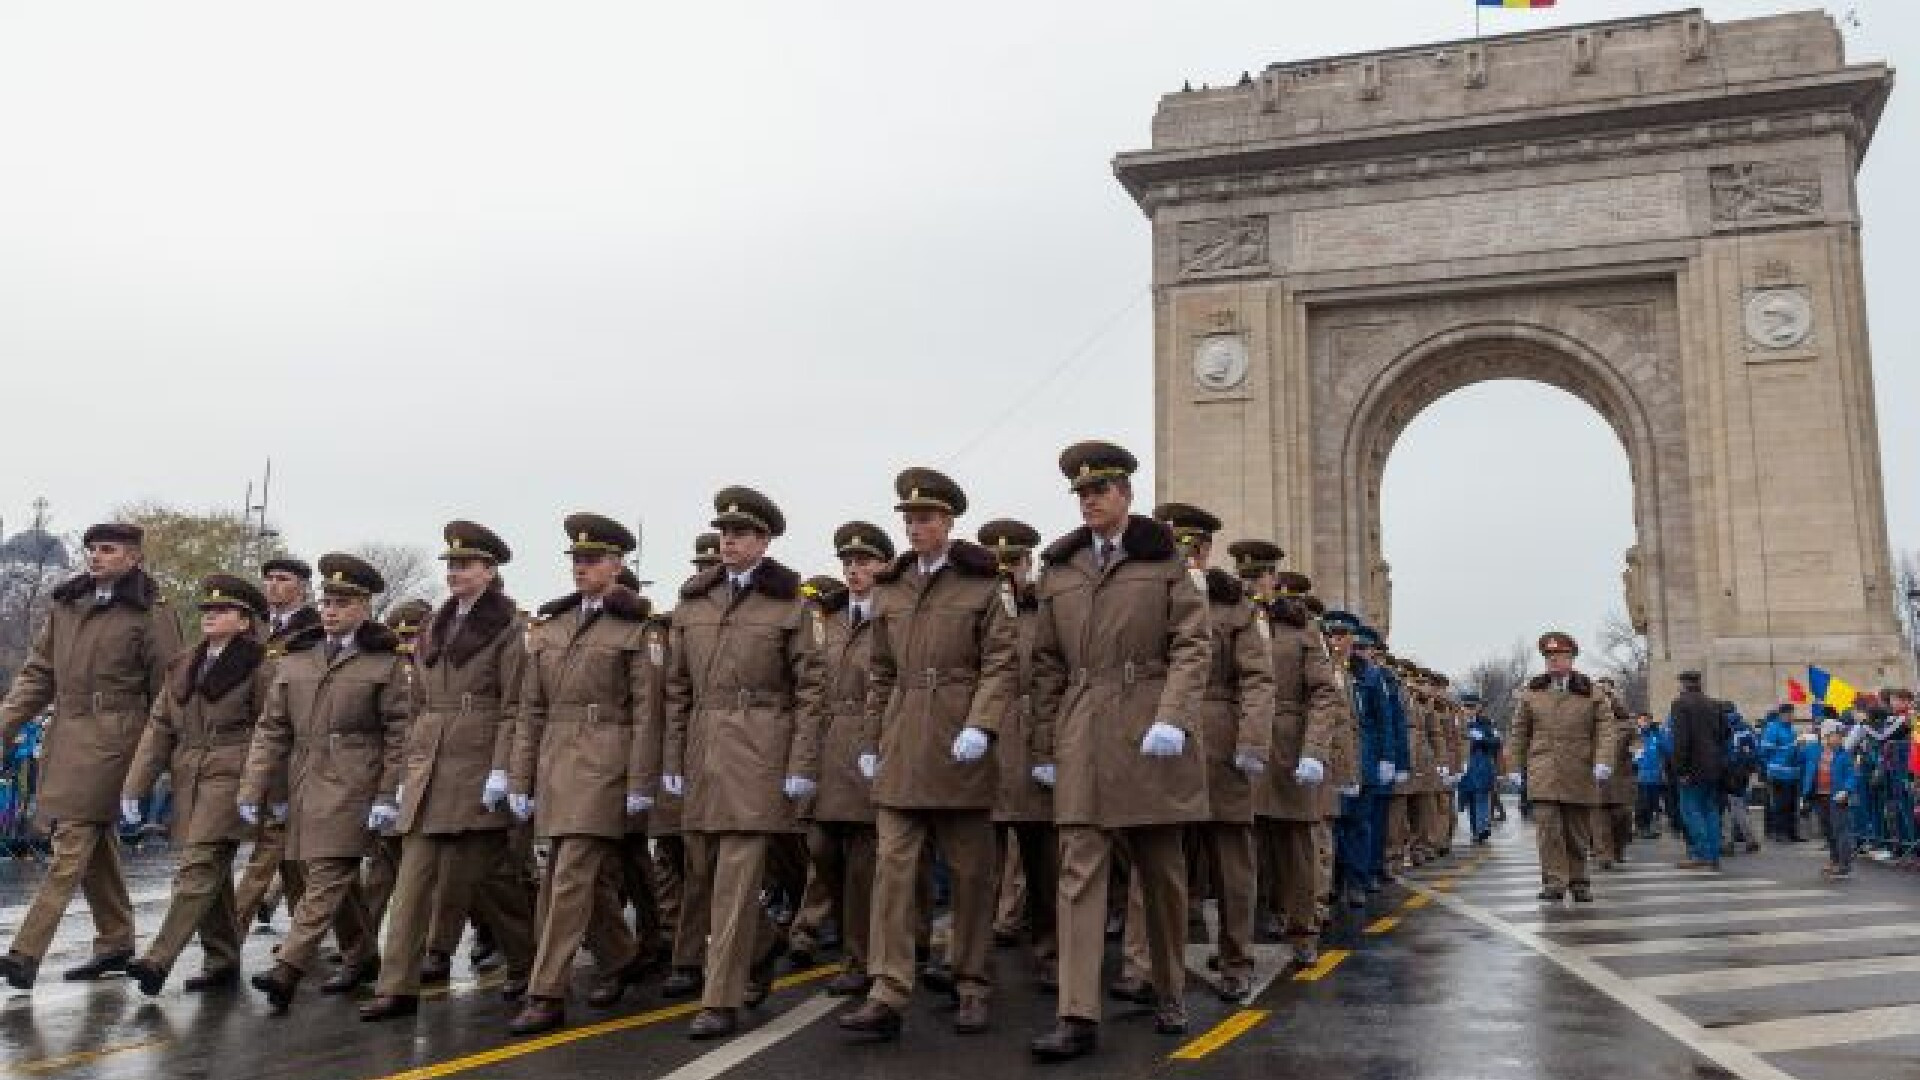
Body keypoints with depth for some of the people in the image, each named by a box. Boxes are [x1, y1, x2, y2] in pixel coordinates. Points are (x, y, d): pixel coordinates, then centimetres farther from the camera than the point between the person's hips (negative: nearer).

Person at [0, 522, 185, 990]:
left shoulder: (150, 613, -3)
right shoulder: (65, 604, 16)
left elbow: (167, 688, -3)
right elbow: (38, 672, 17)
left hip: (112, 735, -7)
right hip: (64, 734, 7)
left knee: (72, 842, -11)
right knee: (95, 842, 12)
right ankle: (116, 943, 23)